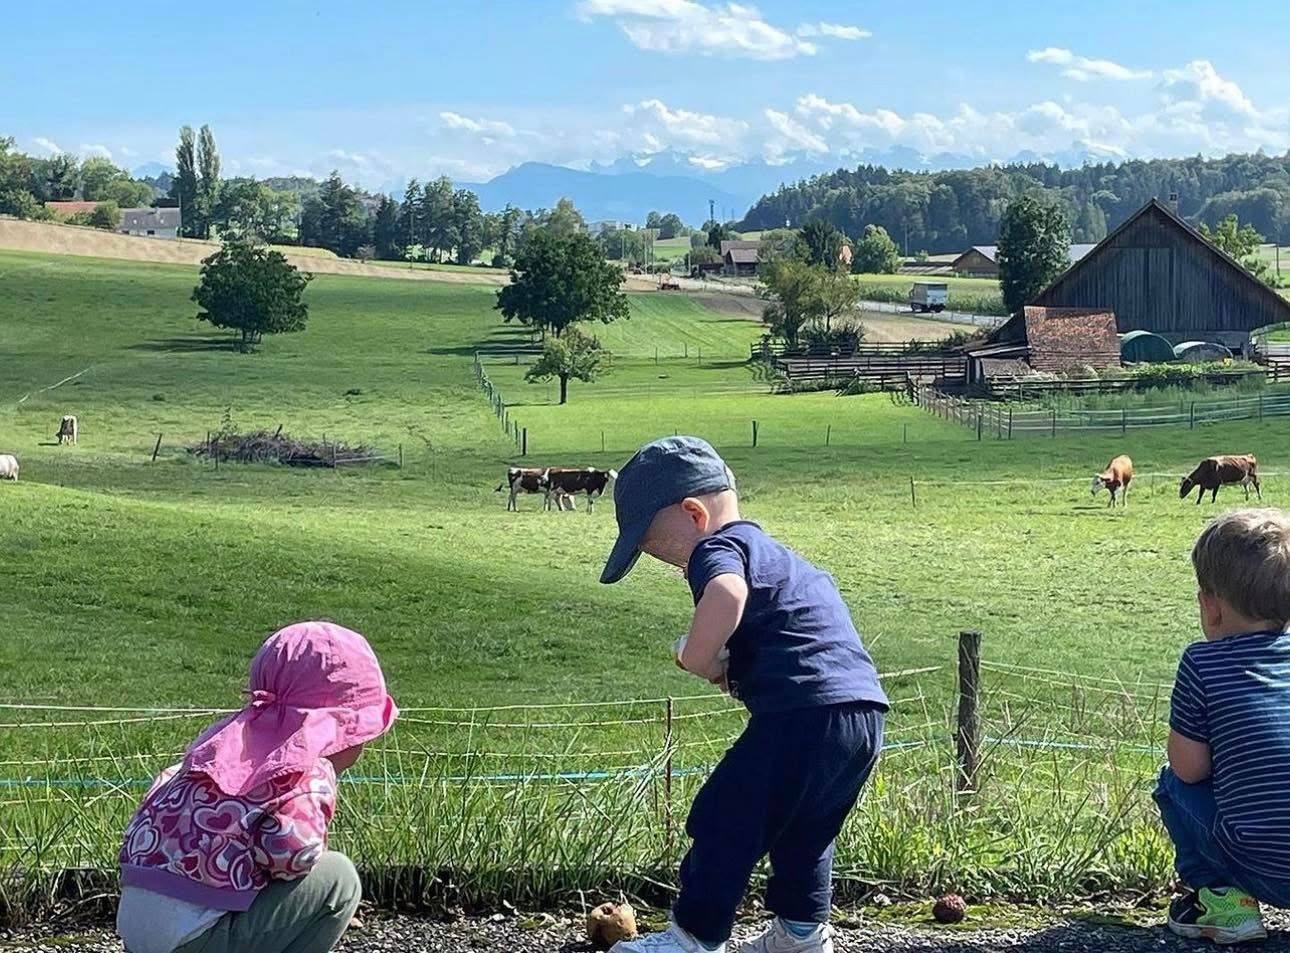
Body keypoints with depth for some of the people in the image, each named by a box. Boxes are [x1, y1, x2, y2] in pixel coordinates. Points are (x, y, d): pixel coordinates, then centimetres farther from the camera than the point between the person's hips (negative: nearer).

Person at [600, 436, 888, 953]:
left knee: (726, 820, 3)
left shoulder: (717, 550, -4)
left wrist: (698, 656, -14)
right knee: (805, 832, 25)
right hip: (864, 706, 10)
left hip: (804, 712, -10)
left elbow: (727, 593, -29)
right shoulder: (770, 551, 28)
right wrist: (733, 670, 23)